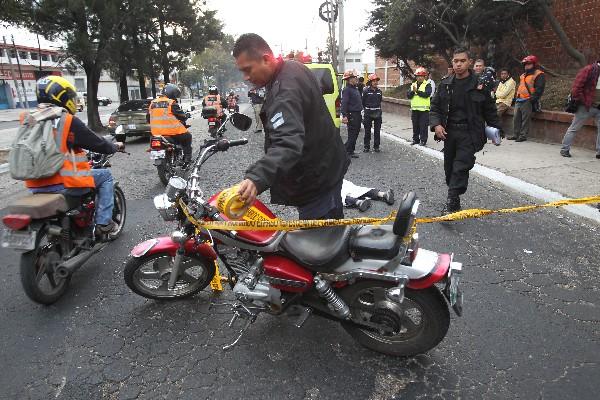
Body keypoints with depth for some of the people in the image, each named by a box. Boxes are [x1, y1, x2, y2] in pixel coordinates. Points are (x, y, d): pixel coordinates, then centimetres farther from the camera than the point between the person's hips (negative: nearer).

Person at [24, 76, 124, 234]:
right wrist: (115, 146, 17)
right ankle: (103, 222, 7)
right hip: (64, 184, -7)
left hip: (35, 186, 7)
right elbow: (97, 143, -3)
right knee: (105, 175, 12)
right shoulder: (69, 121, -11)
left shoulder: (27, 120, 8)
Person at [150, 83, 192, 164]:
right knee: (187, 137, 19)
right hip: (173, 132, -6)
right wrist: (186, 117, 18)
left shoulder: (152, 103, 11)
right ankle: (187, 158, 13)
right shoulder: (172, 103, -9)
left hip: (156, 133, 6)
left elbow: (149, 119, 19)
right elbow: (182, 116, -5)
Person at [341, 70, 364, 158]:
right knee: (352, 134, -7)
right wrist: (344, 116, -29)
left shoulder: (354, 89, 17)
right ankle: (348, 152, 0)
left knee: (355, 133, 13)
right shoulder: (347, 90, -13)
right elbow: (344, 103, -21)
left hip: (357, 115, 10)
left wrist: (360, 114, 22)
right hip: (352, 115, -10)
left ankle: (351, 151, 21)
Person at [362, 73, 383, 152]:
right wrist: (367, 108, 7)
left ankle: (376, 146, 14)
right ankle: (366, 146, 13)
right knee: (367, 130, 4)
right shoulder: (366, 91, -6)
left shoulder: (379, 91, 7)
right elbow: (363, 102, -1)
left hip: (377, 112, 4)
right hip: (368, 113, -3)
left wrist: (378, 108, 12)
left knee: (377, 130, 6)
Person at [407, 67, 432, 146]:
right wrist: (412, 91, -15)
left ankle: (423, 140, 4)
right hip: (414, 109, 5)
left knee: (423, 126, -2)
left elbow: (427, 94, -18)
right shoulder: (413, 85, 13)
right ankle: (415, 139, 21)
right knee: (415, 126, 11)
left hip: (424, 109, -5)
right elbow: (408, 95, 4)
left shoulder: (427, 85, -1)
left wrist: (417, 91, -18)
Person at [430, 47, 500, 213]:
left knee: (461, 167, -15)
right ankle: (455, 201, 23)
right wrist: (436, 124, -8)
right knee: (449, 168, 9)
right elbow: (435, 107, 9)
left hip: (469, 134, -4)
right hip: (449, 132, 4)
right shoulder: (445, 84, 7)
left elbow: (490, 110, 5)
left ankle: (451, 203, -16)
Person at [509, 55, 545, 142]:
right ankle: (515, 135, 17)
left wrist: (533, 98, -21)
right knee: (516, 118, 9)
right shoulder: (523, 75, 22)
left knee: (525, 119, -5)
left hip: (528, 102, -8)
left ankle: (523, 136, -1)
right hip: (519, 100, 8)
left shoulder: (539, 74, -5)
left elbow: (539, 89, -13)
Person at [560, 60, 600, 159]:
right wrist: (583, 102, -14)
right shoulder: (588, 70, -9)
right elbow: (576, 88, -15)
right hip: (585, 107, -6)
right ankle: (564, 149, 12)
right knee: (574, 128, 2)